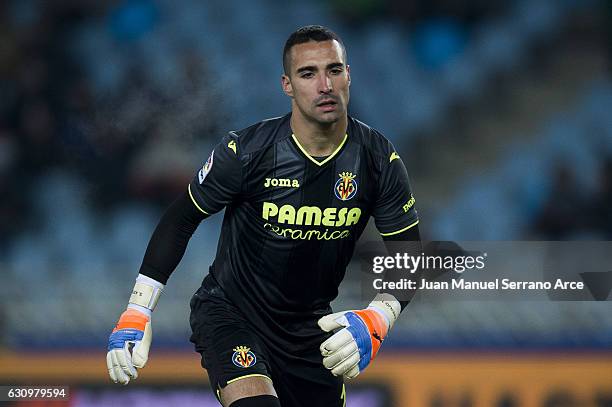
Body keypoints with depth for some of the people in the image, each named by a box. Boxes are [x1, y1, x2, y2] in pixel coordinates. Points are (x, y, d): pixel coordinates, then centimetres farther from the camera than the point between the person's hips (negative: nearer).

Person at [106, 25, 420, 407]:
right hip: (230, 313, -4)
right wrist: (137, 314, -9)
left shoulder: (378, 159, -11)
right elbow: (179, 221, -6)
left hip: (311, 326, 4)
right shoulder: (247, 150, -19)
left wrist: (374, 322, -24)